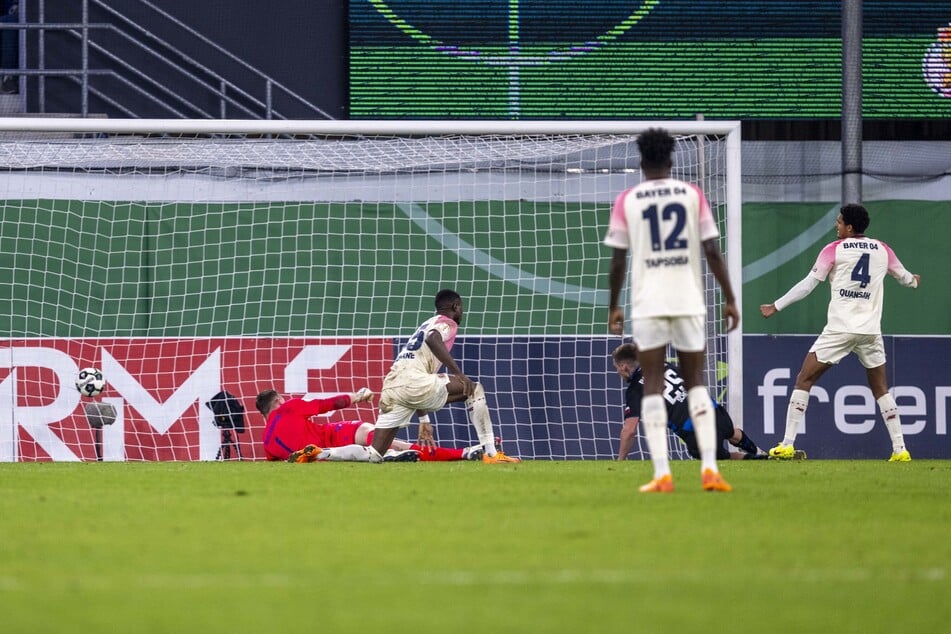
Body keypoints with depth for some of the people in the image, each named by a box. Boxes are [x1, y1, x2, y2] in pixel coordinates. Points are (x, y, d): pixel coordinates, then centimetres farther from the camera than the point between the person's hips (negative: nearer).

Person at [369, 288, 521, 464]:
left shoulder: (425, 325, 34)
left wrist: (424, 420, 39)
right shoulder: (447, 323, 9)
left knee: (374, 456, 5)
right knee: (474, 389, 2)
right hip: (413, 380, -8)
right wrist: (458, 373, -20)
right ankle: (491, 454, -8)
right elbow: (432, 340, -17)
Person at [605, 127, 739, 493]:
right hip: (689, 301, 1)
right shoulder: (692, 195, 4)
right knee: (696, 383, 9)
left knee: (653, 386, 3)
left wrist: (613, 307, 10)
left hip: (647, 304, -1)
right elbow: (712, 251, -1)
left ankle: (662, 474, -6)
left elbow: (618, 260, 0)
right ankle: (709, 469, -4)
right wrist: (729, 299, 5)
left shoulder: (626, 201, 2)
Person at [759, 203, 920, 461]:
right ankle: (900, 448, 7)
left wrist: (776, 306, 7)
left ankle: (787, 444, -6)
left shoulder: (834, 250, -2)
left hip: (839, 329, -4)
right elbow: (904, 276, 27)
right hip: (871, 331, 4)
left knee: (804, 380, 3)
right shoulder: (882, 250, 9)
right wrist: (913, 281, 52)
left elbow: (808, 284, -2)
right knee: (880, 389, 15)